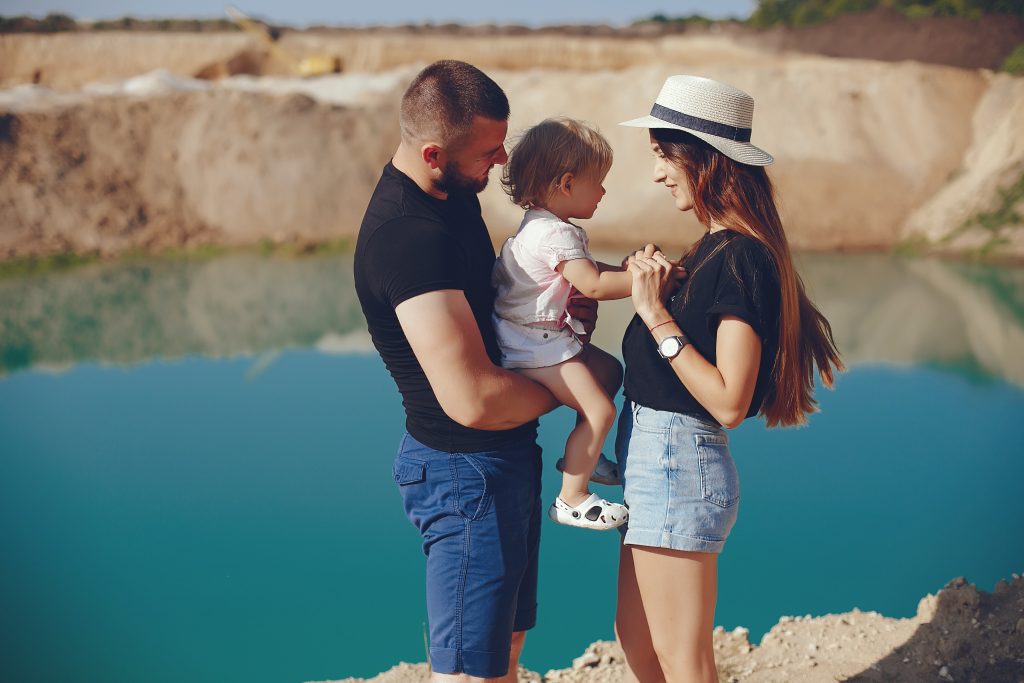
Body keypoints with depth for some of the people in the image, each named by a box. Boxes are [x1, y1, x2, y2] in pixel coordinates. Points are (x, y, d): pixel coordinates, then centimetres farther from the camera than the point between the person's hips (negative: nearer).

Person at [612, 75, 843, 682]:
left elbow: (729, 402, -24)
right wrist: (654, 288, 3)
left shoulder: (740, 259, -19)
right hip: (658, 457, 10)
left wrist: (656, 316, -22)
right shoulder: (715, 248, 10)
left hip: (677, 466, -10)